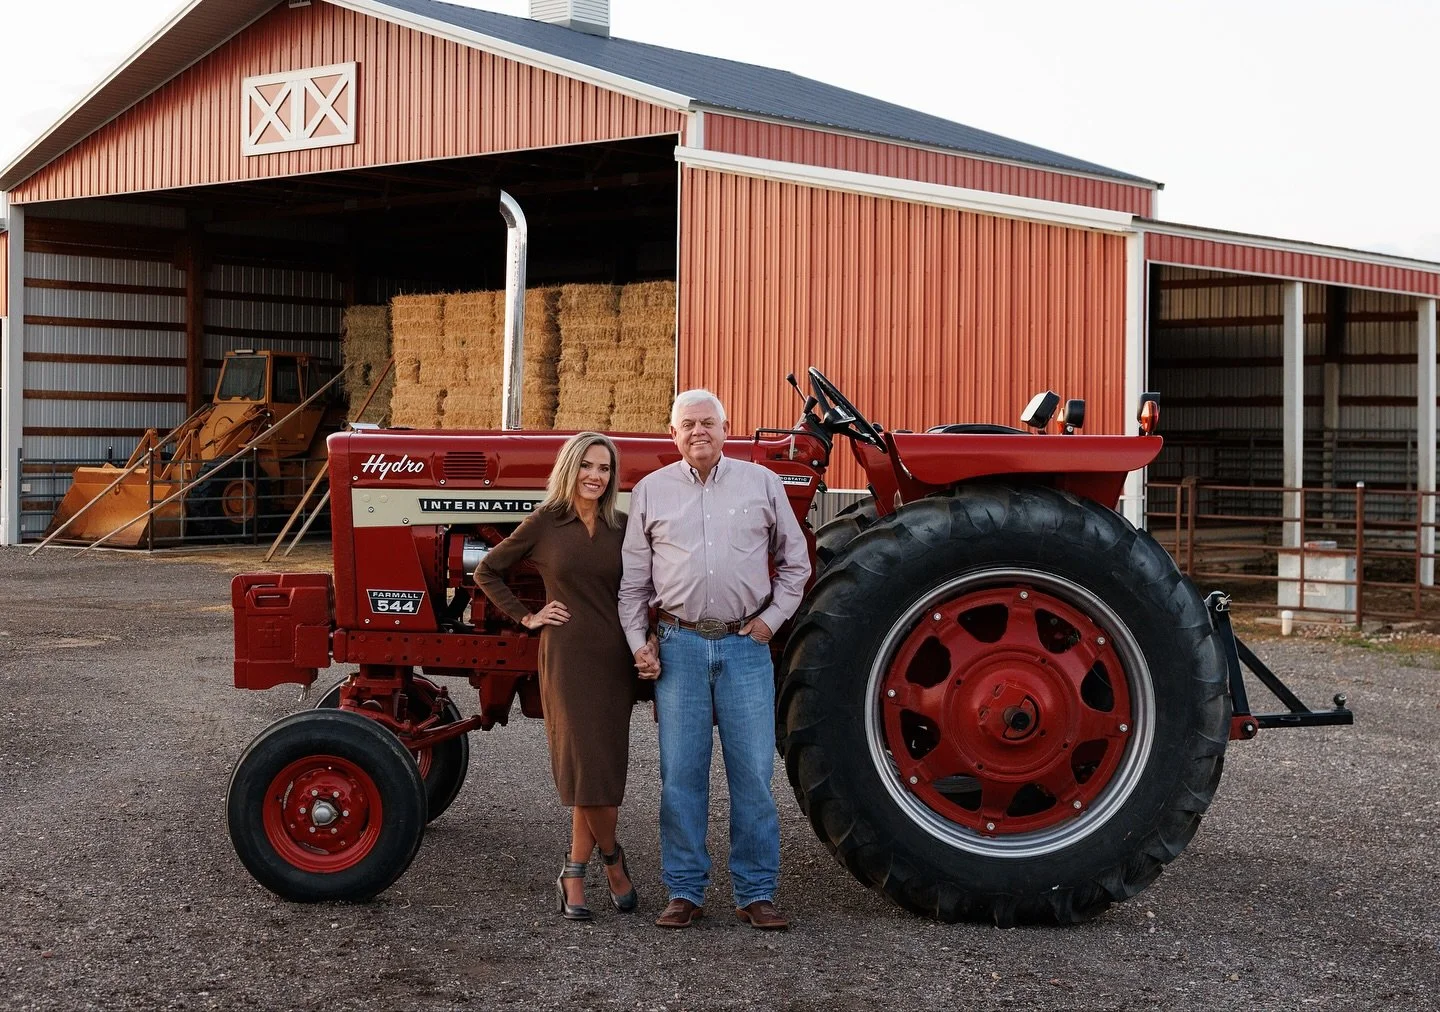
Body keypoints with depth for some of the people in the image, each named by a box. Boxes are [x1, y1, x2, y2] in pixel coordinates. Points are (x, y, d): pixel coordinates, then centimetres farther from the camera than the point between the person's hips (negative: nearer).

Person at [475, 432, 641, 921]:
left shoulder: (622, 527, 8)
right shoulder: (545, 523, -1)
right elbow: (487, 572, 7)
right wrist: (525, 616, 1)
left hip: (615, 658, 3)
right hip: (568, 656, -3)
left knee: (602, 769, 2)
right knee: (590, 768, -10)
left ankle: (575, 873, 16)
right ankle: (611, 857, 14)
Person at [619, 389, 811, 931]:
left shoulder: (762, 483, 8)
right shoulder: (651, 490, 8)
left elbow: (795, 561, 14)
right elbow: (633, 579, 10)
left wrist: (772, 618, 3)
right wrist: (638, 642, 1)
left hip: (745, 646, 0)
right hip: (679, 646, 0)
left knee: (753, 771, 0)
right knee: (681, 773, 2)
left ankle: (757, 894, 9)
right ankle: (685, 892, 12)